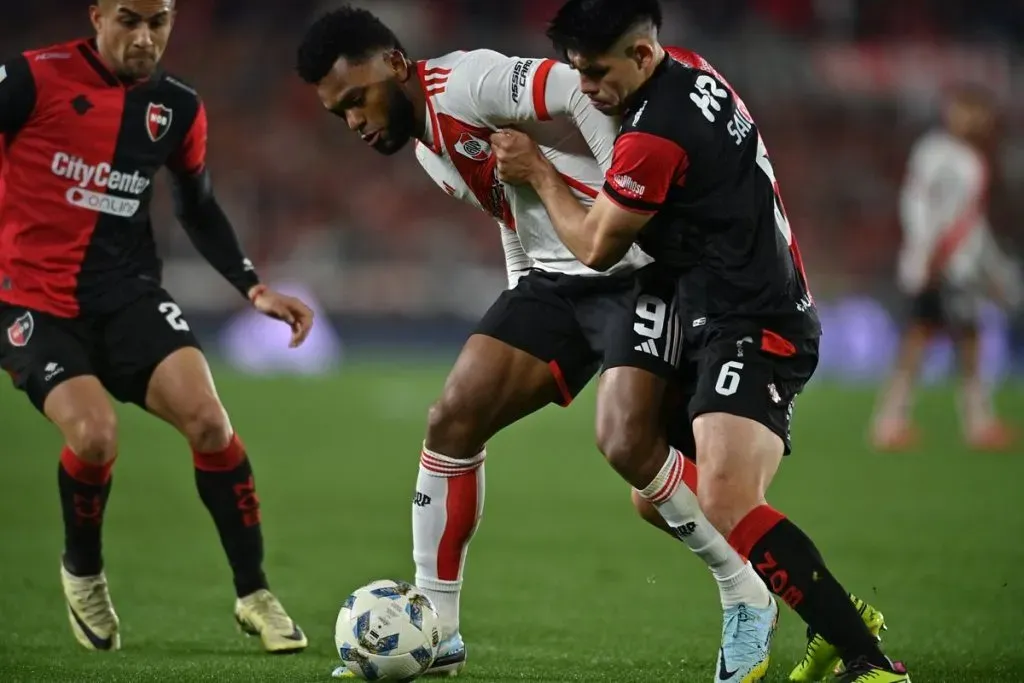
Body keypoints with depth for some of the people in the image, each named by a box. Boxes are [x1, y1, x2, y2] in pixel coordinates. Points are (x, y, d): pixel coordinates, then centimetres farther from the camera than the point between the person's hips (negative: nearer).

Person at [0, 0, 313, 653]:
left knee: (207, 419, -18)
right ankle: (83, 573, 7)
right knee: (95, 435, -25)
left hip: (128, 290, 4)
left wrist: (253, 287, 10)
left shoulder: (179, 107, 5)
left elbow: (200, 208, 20)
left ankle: (255, 594, -2)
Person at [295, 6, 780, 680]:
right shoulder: (428, 149, 13)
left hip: (636, 266, -9)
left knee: (629, 443, -21)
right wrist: (517, 312, 17)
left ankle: (748, 602, 2)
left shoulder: (465, 82, -18)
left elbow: (585, 93, -28)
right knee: (453, 417, -2)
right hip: (555, 277, 9)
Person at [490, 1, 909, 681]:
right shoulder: (690, 71, 9)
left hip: (751, 329, -11)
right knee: (654, 496, 14)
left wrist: (537, 171, 9)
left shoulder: (655, 138, -20)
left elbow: (596, 246, -4)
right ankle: (837, 618, 15)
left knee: (725, 503, -28)